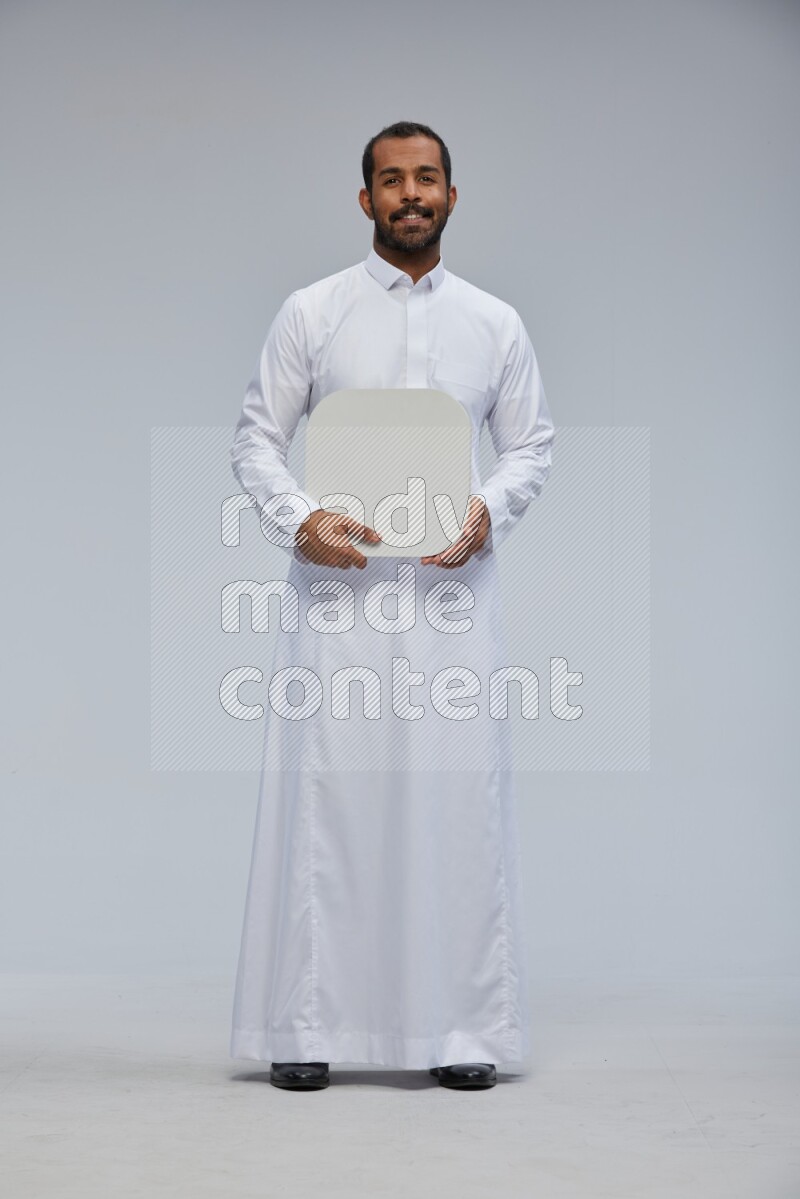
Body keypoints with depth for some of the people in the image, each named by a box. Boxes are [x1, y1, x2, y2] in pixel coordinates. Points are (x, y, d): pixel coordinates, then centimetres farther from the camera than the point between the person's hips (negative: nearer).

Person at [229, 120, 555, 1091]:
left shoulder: (496, 323, 10)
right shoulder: (310, 313, 5)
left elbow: (531, 445, 13)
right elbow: (256, 438, 5)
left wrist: (489, 510, -7)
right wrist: (297, 518, -12)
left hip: (452, 585, 1)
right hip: (339, 584, -1)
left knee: (457, 794, 0)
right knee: (324, 792, -2)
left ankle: (460, 1028, 9)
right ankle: (305, 1026, 7)